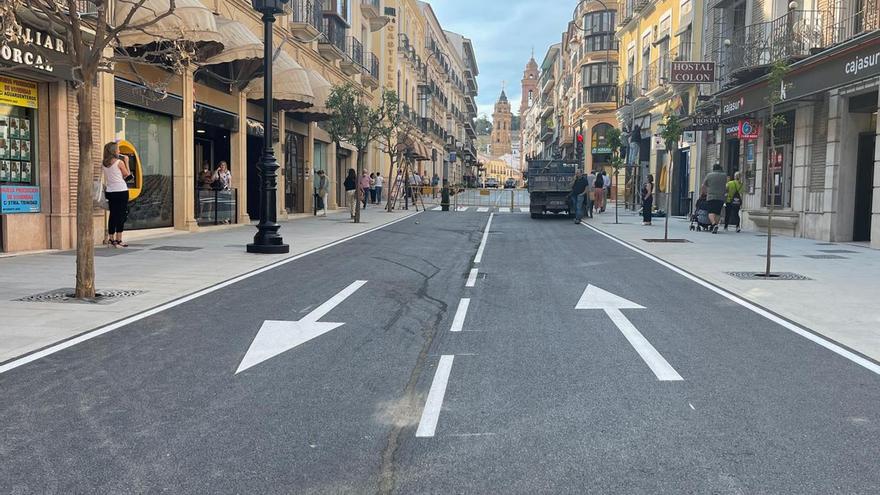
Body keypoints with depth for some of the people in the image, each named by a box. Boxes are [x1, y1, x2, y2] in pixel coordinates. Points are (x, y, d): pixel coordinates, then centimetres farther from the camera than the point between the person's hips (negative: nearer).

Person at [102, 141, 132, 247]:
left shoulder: (103, 163, 5)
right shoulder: (119, 162, -10)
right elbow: (127, 174, 1)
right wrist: (126, 161, 5)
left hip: (110, 191, 6)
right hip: (121, 191, -6)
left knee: (112, 214, 12)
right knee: (121, 214, -1)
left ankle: (111, 239, 15)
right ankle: (118, 240, -2)